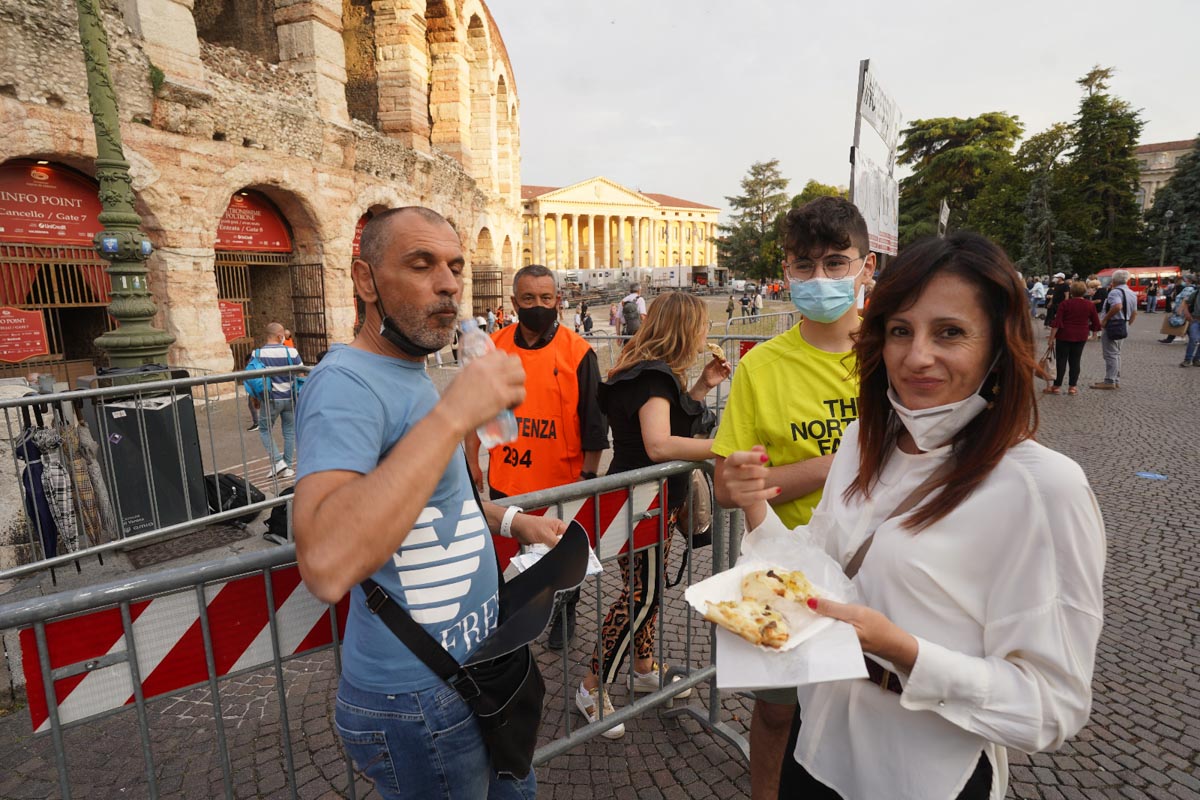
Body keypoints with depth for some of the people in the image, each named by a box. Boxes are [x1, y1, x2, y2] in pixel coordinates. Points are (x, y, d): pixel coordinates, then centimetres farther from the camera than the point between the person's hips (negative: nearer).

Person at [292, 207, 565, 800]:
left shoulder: (408, 373, 7)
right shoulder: (347, 381, -25)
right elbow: (326, 565, -41)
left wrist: (509, 520, 5)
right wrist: (453, 414, -38)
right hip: (418, 700, -9)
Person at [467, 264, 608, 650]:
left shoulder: (578, 351, -9)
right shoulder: (492, 348, 0)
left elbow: (594, 419, -5)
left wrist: (589, 475, -6)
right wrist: (472, 462, 6)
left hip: (562, 482, -2)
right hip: (506, 481, 3)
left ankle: (564, 616, 42)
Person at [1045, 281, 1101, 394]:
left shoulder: (1065, 303, -9)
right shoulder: (1090, 305, 0)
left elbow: (1057, 323, -13)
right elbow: (1096, 324, 3)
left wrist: (1051, 338, -10)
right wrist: (1086, 326, 22)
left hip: (1064, 336, -3)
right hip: (1081, 337, 3)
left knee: (1061, 361, 1)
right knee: (1075, 361, 9)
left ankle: (1057, 386, 2)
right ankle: (1072, 387, 10)